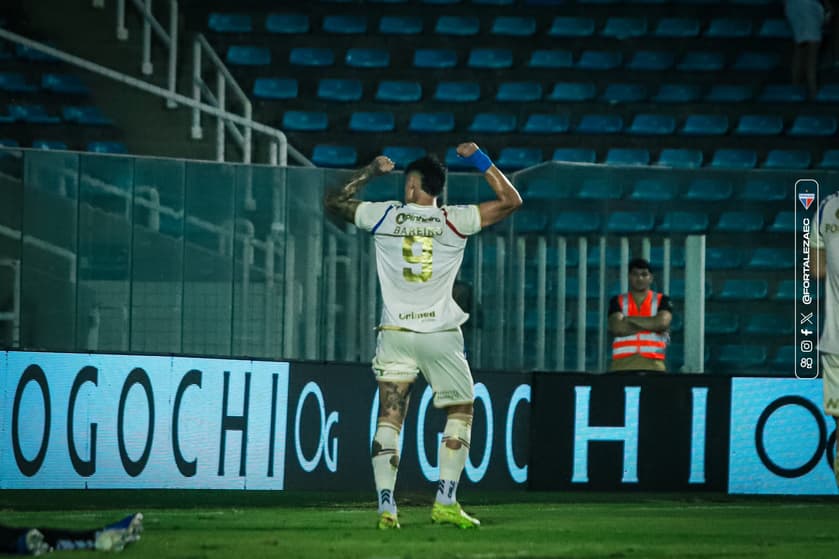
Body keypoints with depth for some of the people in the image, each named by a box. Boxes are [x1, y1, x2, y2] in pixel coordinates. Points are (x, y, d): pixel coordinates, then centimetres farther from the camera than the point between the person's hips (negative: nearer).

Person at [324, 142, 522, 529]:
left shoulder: (385, 216, 0)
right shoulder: (454, 221, -4)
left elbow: (334, 201, 16)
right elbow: (510, 200, 3)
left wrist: (371, 171, 23)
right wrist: (479, 160, 8)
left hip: (395, 334, 1)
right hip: (441, 334, -1)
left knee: (389, 419, 0)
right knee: (460, 411, 12)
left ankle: (386, 507, -12)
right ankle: (445, 504, 2)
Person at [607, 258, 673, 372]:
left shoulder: (662, 301, 13)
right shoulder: (618, 302, 14)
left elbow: (662, 323, -6)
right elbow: (617, 327, -3)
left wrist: (629, 320, 1)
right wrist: (650, 325, -3)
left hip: (652, 363, -1)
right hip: (622, 363, 1)